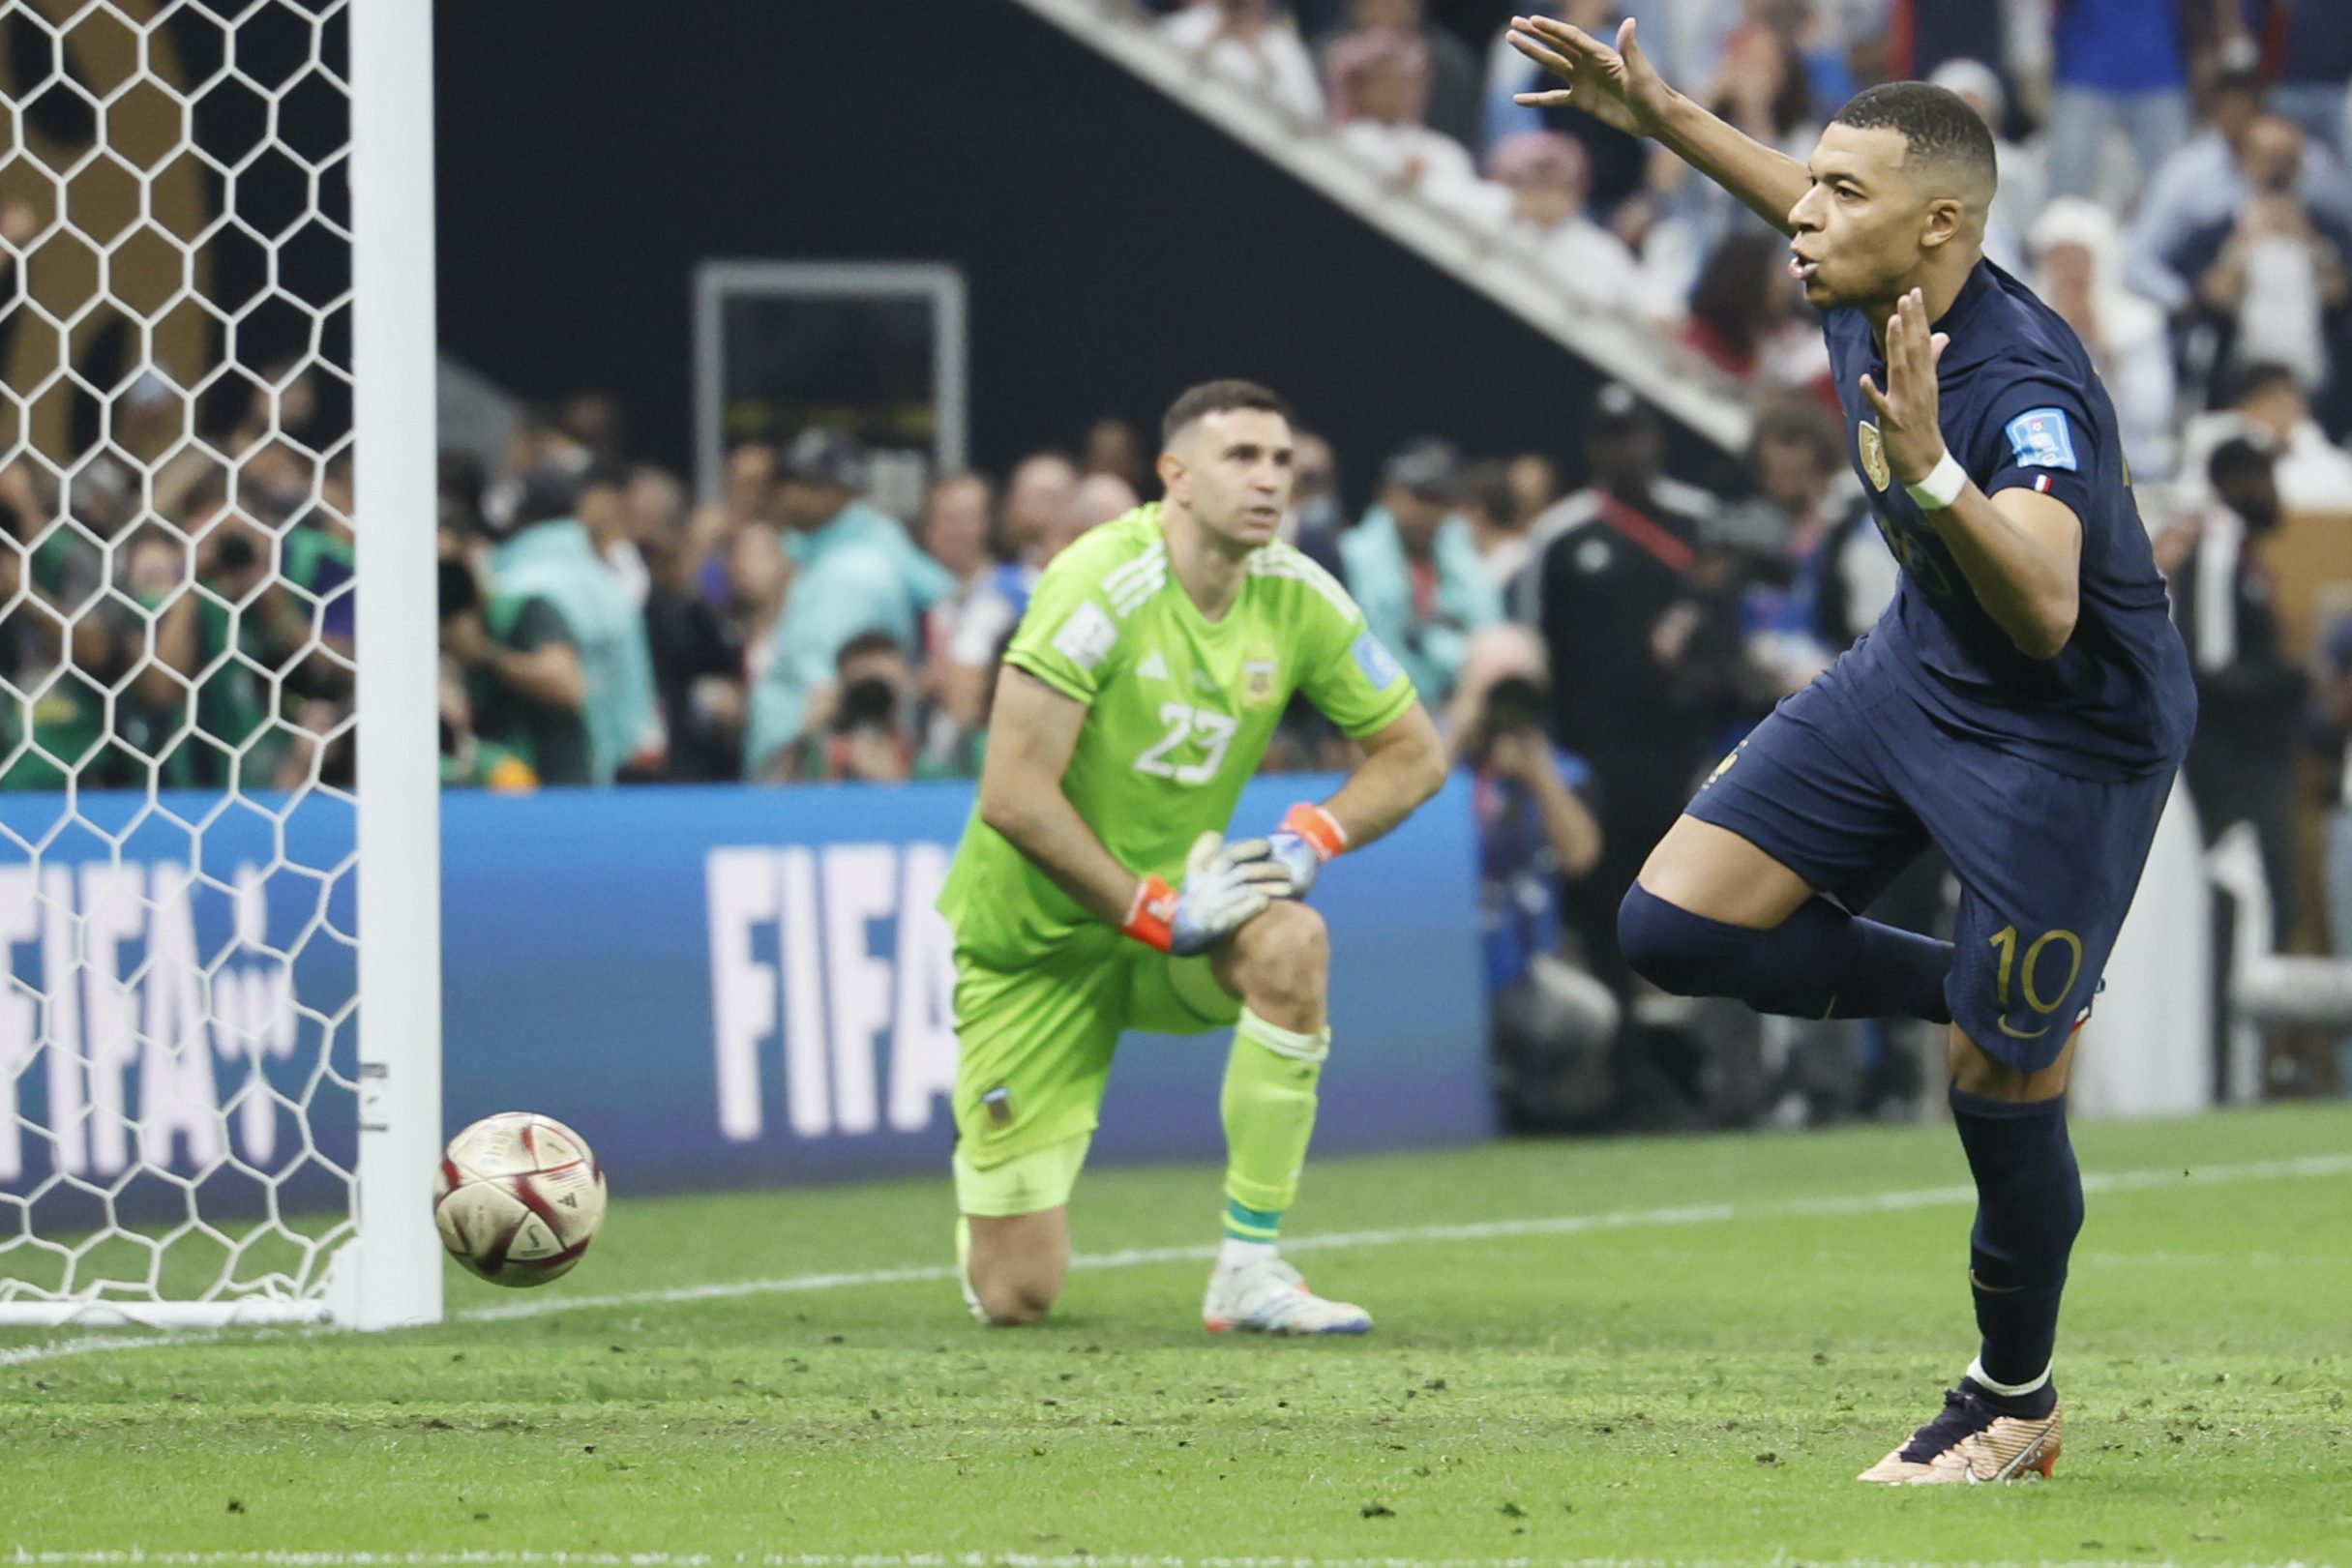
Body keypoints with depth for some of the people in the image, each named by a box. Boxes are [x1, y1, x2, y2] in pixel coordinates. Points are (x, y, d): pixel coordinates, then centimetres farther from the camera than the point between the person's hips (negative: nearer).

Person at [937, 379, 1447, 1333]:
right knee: (1015, 1299, -6)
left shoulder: (1296, 596, -6)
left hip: (1178, 911, 4)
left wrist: (1309, 841, -13)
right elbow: (1014, 797, -26)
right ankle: (984, 1181, 35)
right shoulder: (1102, 585, -23)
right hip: (1036, 938, -4)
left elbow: (1414, 753, 5)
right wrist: (1157, 914, -25)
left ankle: (1251, 1271, -22)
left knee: (1290, 942, -34)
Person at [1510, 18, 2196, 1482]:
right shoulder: (1874, 298, -8)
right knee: (1676, 923, -1)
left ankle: (2016, 1404, 24)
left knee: (2002, 1097, -1)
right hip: (1917, 675, 8)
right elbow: (1823, 220, 19)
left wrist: (1929, 472, -58)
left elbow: (2044, 615, -47)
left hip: (2069, 740, -8)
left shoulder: (2026, 389, -33)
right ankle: (1997, 1003, 16)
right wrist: (1667, 120, 18)